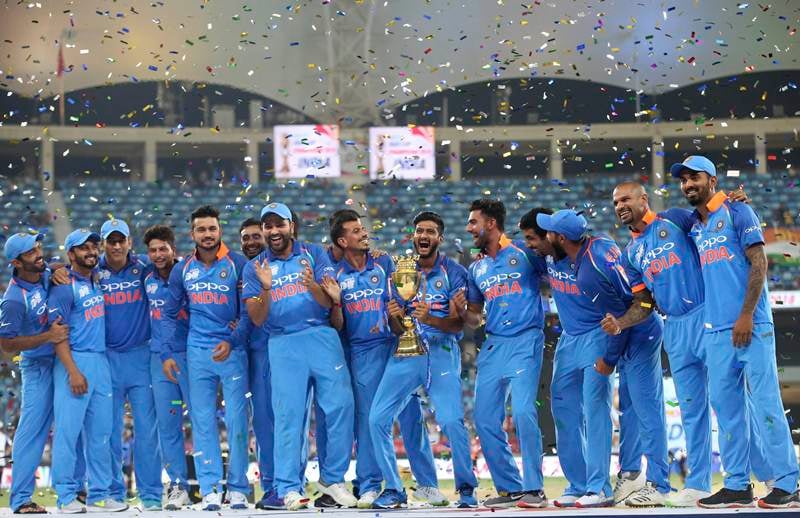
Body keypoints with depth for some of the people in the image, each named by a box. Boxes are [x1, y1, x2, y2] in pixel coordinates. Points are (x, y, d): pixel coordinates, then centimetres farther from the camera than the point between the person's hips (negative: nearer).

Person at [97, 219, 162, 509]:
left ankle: (151, 493, 1)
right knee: (110, 429, 4)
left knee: (146, 427, -3)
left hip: (140, 356, 0)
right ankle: (113, 493, 12)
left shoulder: (143, 270, 4)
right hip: (106, 358, 0)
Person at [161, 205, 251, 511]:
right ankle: (210, 489, 5)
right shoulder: (182, 270, 9)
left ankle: (238, 489, 3)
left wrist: (232, 341, -13)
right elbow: (169, 314, 15)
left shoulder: (237, 265, -1)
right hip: (197, 353, 3)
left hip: (232, 350, -3)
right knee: (202, 421, 2)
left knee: (236, 420, -4)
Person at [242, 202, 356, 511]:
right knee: (288, 414, -5)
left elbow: (328, 302, 0)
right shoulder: (255, 268, 10)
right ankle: (289, 489, -3)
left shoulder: (313, 254, 9)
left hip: (322, 337, 0)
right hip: (283, 344, 0)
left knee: (341, 407, -7)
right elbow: (257, 319, 3)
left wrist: (312, 286, -22)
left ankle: (332, 479, 5)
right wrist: (266, 289, -15)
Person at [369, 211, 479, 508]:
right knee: (377, 419, -6)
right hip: (406, 351, 4)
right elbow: (398, 328, 13)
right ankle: (394, 489, 5)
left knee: (451, 420, -20)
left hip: (441, 350, -4)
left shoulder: (453, 272, 2)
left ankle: (466, 489, -7)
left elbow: (458, 324, -6)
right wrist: (395, 317, -11)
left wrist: (430, 319, -25)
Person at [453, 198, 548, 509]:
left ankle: (534, 489, -12)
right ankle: (510, 488, 12)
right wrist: (461, 310, 2)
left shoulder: (524, 253, 1)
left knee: (523, 412, -19)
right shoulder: (476, 269, 18)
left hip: (525, 341, -7)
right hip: (493, 344, 7)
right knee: (485, 420, 2)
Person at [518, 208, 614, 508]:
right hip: (568, 340, 8)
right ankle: (577, 486, 11)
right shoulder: (547, 258, 3)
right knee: (564, 412, 5)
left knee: (594, 409, -12)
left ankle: (599, 488, -12)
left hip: (595, 336, -8)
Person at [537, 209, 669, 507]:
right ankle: (628, 474, 25)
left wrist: (609, 360, -9)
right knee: (628, 407, 16)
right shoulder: (600, 243, 1)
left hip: (638, 336, -10)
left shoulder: (588, 275, -26)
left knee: (647, 410, -9)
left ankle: (658, 486, -9)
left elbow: (618, 318, -21)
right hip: (643, 328, 10)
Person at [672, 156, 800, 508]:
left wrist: (747, 315, -15)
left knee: (765, 401, -10)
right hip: (716, 330, 7)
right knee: (725, 406, 5)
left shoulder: (736, 212, -1)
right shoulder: (694, 229, 18)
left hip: (751, 325, -7)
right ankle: (737, 485, 10)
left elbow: (758, 263, -8)